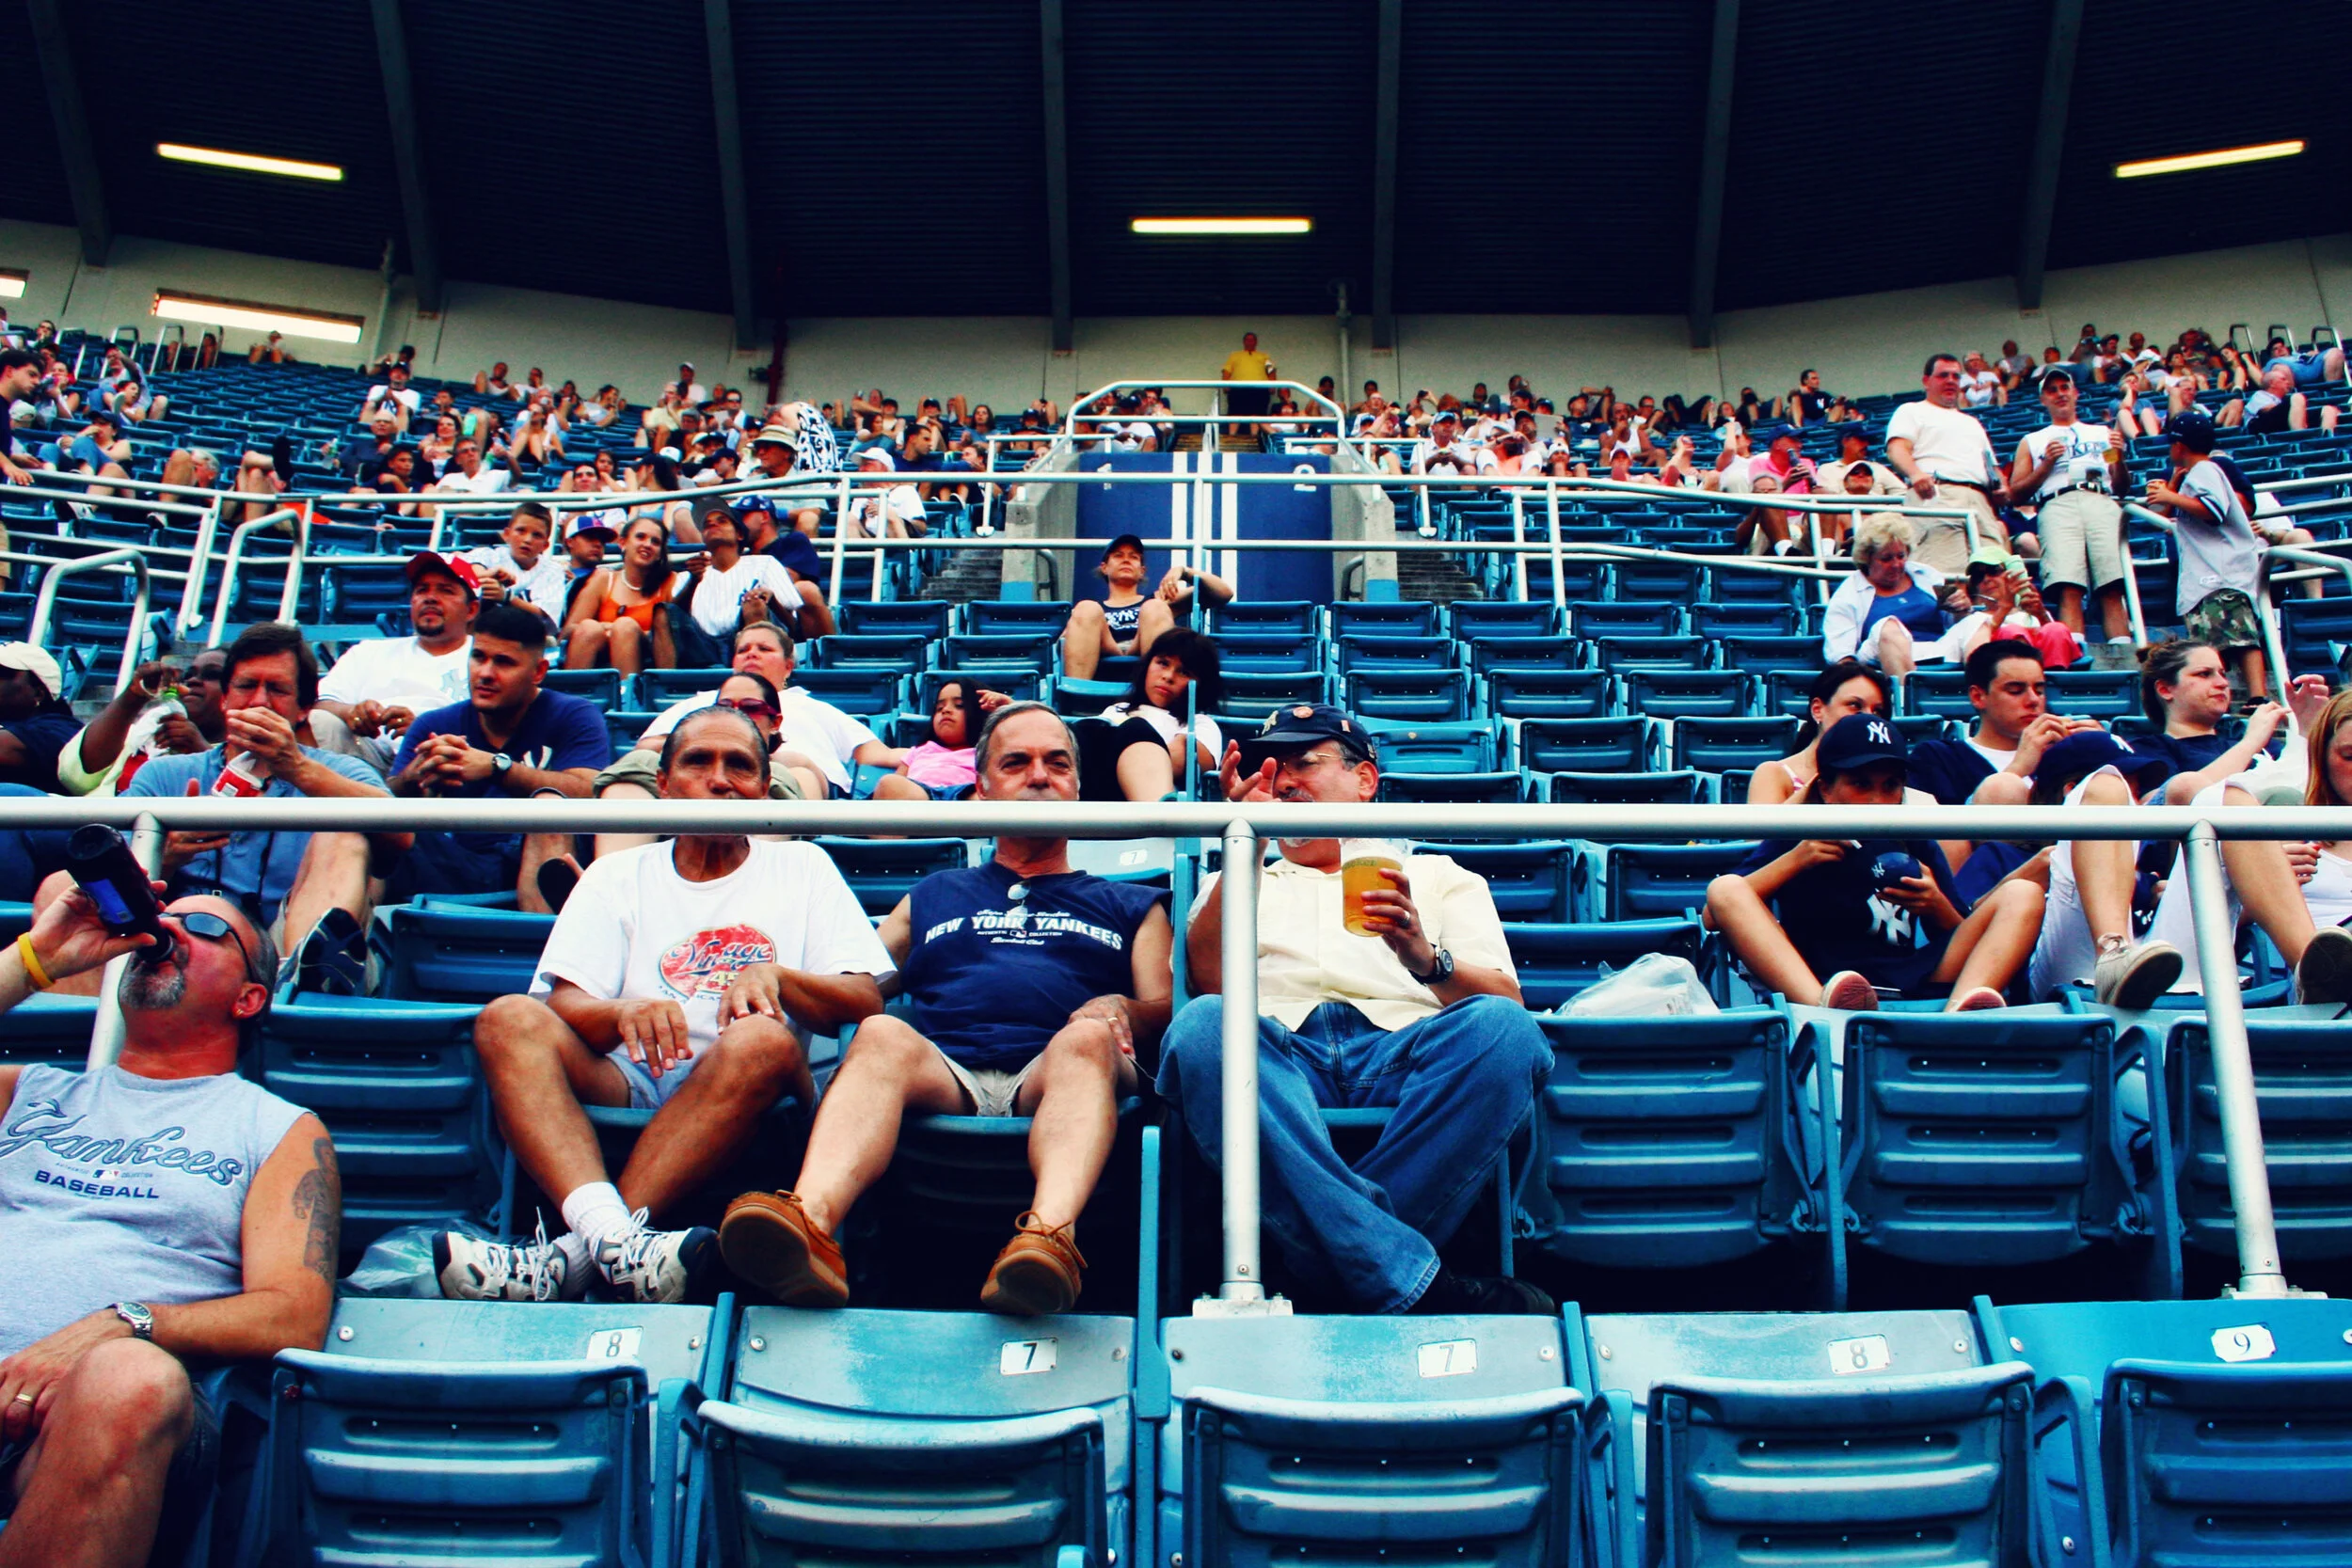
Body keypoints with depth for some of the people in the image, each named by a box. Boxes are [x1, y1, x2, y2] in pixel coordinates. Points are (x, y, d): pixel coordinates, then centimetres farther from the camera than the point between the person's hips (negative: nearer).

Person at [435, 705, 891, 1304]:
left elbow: (865, 1002, 7)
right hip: (626, 1085, 2)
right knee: (508, 1019, -25)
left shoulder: (801, 866, 19)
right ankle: (614, 1237, -48)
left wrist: (773, 975, -13)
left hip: (747, 1097, -1)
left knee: (763, 1038, -35)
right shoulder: (616, 876, 21)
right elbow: (566, 1006, 5)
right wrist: (623, 1013, -19)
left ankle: (577, 1253, -41)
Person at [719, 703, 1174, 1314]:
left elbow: (1168, 1011, 15)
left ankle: (1049, 1235, -62)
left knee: (1087, 1036, -35)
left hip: (1053, 1079, -1)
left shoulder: (1131, 906, 31)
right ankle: (809, 1225, -58)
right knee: (882, 1035, -31)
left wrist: (1121, 1008, -10)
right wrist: (763, 975, 2)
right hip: (944, 1075, 1)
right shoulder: (934, 897, 34)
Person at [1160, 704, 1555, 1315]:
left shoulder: (1440, 876, 31)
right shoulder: (1238, 883, 33)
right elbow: (1211, 982, 9)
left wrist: (1427, 959, -9)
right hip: (1277, 1049, 0)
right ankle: (1411, 1283, -41)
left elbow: (1506, 1002, 12)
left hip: (1407, 1049, 0)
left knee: (1502, 1029, -33)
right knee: (1200, 1026, -35)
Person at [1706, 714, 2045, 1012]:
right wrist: (1795, 859, -7)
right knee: (1724, 888, -20)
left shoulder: (1916, 844, 18)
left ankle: (1958, 1013, -36)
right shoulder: (1796, 839, 11)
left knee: (2022, 894, -5)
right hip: (1809, 988, -2)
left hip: (1909, 985, 3)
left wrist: (1936, 907, -4)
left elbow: (1963, 942, 17)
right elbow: (1715, 914, -2)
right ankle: (1825, 1009, -46)